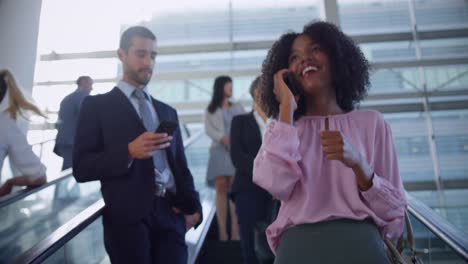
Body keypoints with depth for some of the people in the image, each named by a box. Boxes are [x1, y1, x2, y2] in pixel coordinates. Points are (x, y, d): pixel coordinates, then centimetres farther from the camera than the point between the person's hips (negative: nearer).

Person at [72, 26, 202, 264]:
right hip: (128, 218, -3)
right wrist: (128, 152, -19)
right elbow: (81, 168, -4)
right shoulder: (96, 105, 3)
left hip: (171, 215, 4)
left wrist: (192, 207, 0)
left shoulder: (167, 111, 17)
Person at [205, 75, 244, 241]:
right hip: (219, 150, -1)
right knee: (221, 188, -7)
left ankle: (235, 230, -11)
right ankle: (222, 230, -8)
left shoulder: (238, 107, 21)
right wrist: (224, 139, -15)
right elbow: (208, 129, 2)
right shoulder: (211, 109, 15)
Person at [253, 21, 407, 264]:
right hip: (297, 244, 0)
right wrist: (287, 106, -1)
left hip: (361, 243, 0)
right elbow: (277, 186, -10)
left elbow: (394, 216, 4)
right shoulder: (284, 128, 12)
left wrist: (358, 163, -14)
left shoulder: (371, 122, 8)